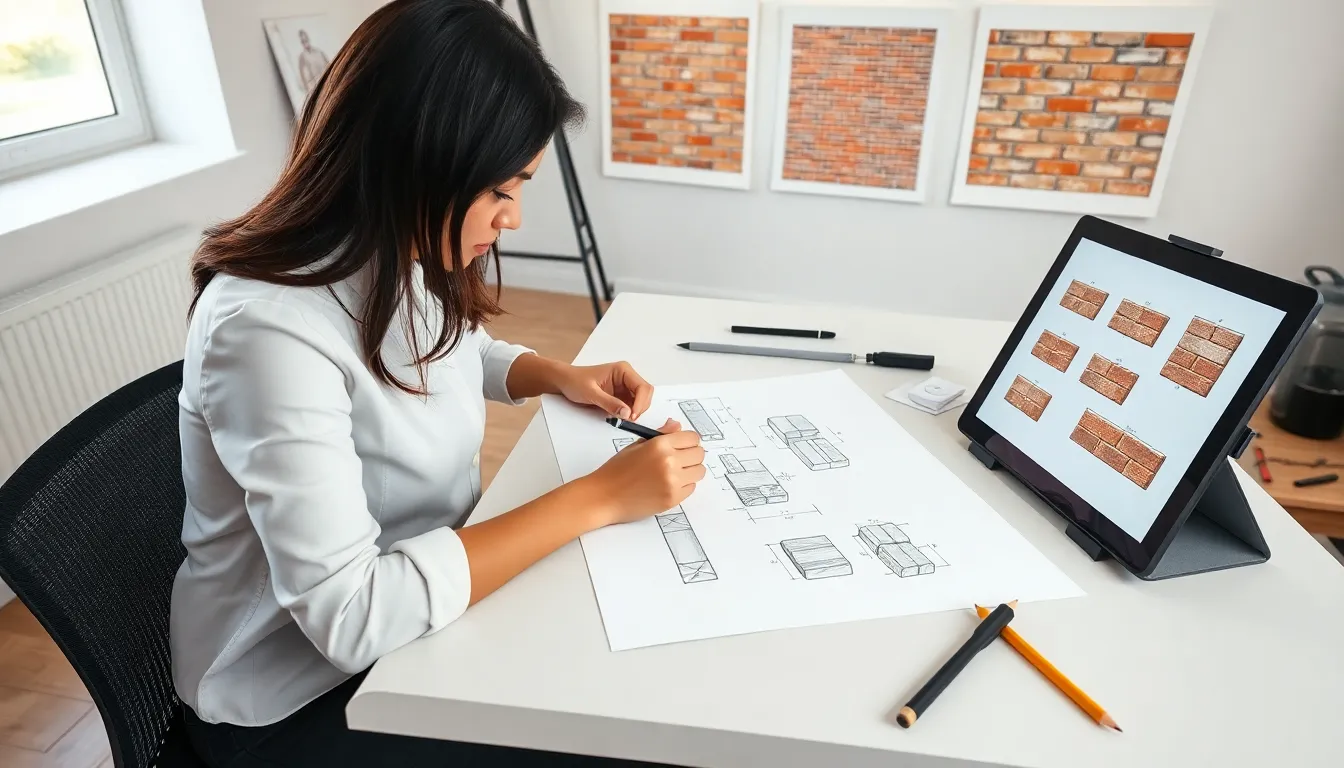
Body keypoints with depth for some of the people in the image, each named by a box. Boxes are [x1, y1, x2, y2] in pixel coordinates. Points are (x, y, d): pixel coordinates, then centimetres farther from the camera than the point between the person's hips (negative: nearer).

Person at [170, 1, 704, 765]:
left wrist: (560, 375, -4)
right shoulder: (268, 329, -32)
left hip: (422, 598, 7)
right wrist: (597, 498, -31)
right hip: (300, 694, -6)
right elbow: (352, 616, -34)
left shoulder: (406, 258, -8)